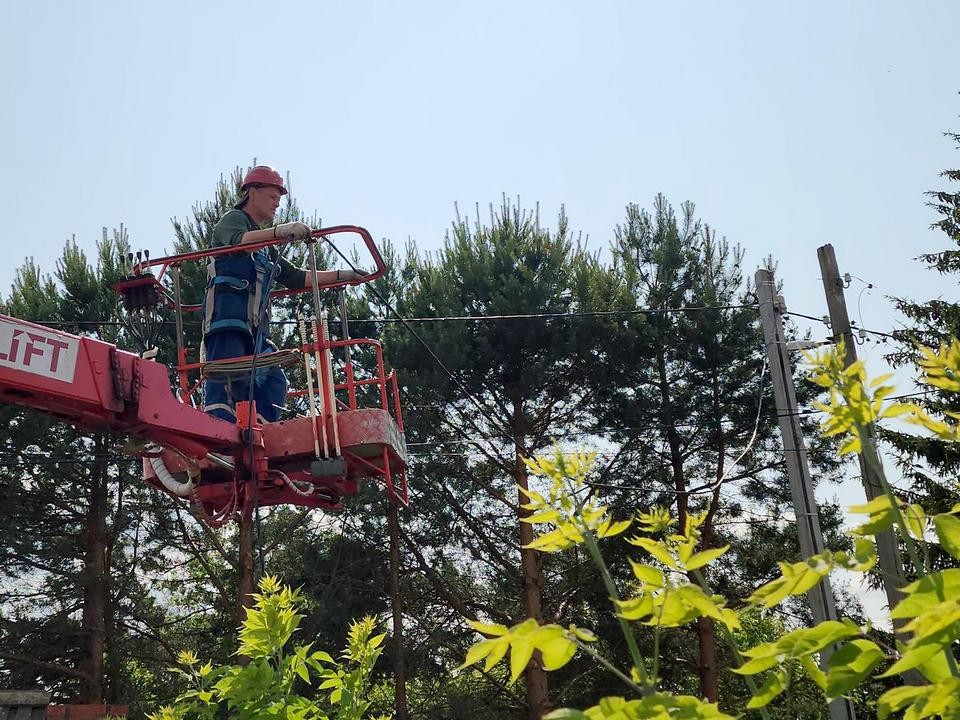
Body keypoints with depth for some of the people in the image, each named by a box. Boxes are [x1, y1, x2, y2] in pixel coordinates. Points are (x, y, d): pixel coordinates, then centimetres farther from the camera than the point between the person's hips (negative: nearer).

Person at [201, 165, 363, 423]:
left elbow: (294, 277, 32)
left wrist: (340, 275, 25)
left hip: (254, 325, 9)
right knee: (228, 377, -21)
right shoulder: (233, 219, 8)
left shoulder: (265, 247, 34)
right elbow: (237, 241, -17)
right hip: (228, 315, -9)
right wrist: (280, 231, -35)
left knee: (273, 382, 0)